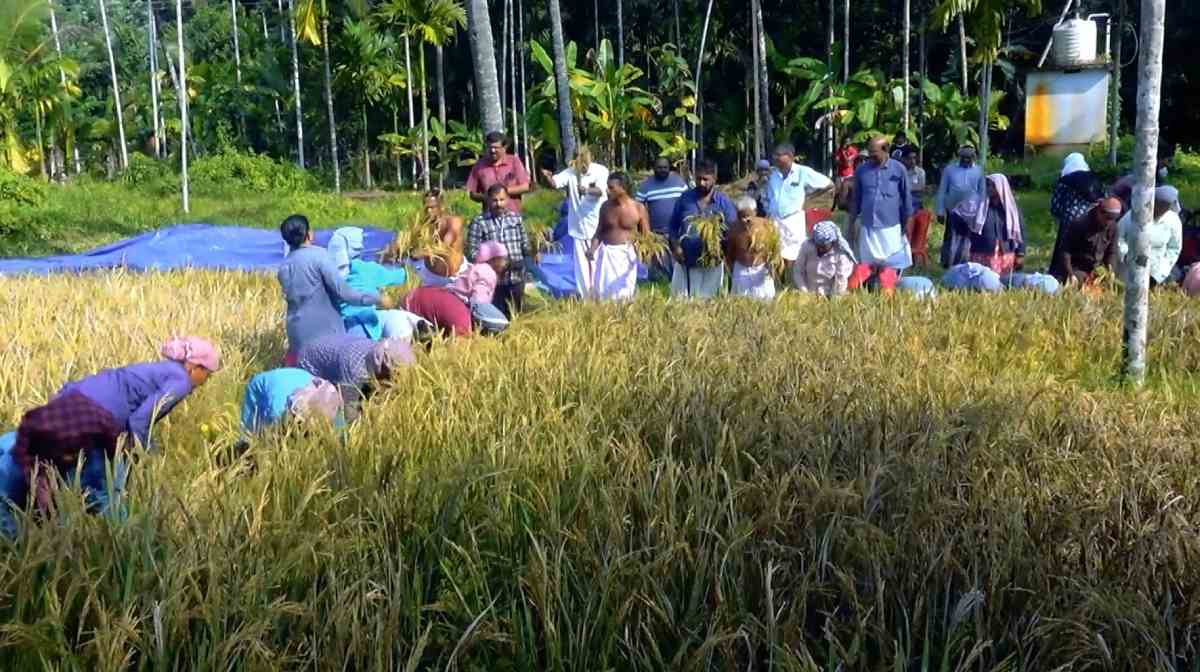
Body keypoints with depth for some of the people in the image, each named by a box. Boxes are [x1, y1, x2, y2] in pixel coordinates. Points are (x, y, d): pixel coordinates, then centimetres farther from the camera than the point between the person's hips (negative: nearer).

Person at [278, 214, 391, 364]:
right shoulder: (319, 255, -10)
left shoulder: (283, 267, 8)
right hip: (325, 332, -5)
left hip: (298, 335, 6)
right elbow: (342, 292, -15)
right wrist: (377, 299, -6)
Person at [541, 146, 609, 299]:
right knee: (581, 263, 7)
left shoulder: (601, 171, -8)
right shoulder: (571, 172, -1)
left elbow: (599, 191, -24)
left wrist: (587, 190, -45)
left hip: (597, 224, -2)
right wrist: (547, 176, -38)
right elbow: (554, 182, -15)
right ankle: (583, 296, 16)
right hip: (578, 225, 2)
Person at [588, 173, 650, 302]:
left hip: (626, 254, -3)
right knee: (603, 291, 1)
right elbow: (599, 231, 13)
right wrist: (592, 249, -2)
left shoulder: (638, 208, -5)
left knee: (623, 293, -4)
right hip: (606, 253, 3)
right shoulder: (605, 206, 4)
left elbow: (646, 235, -1)